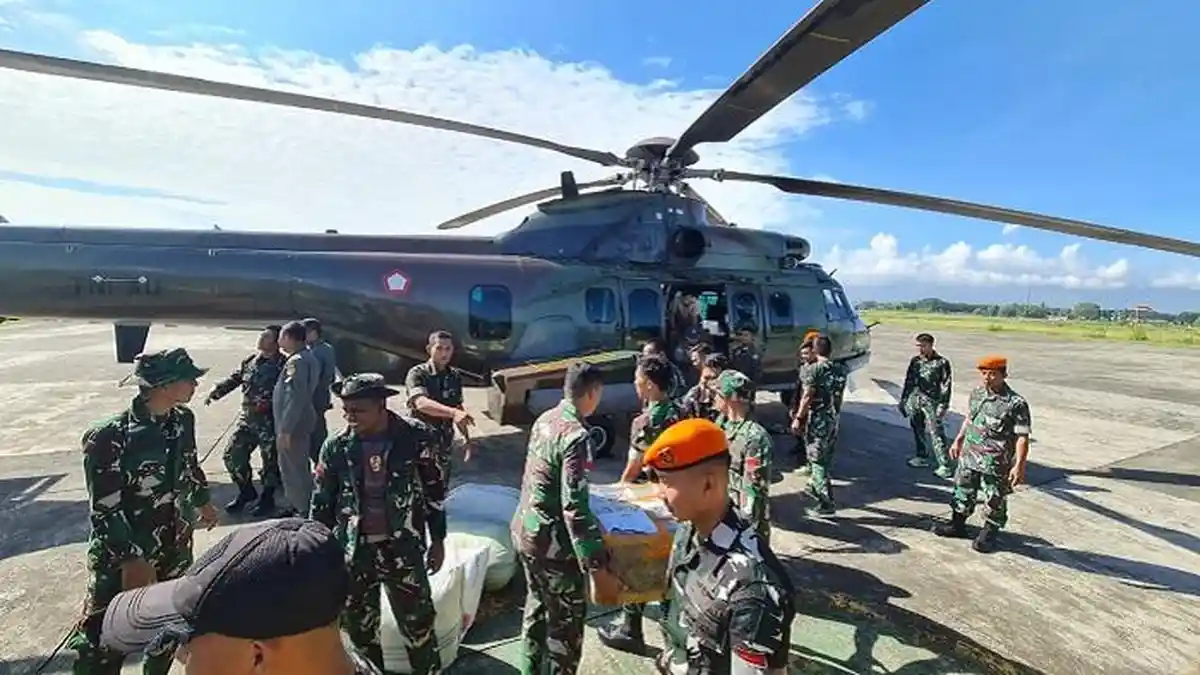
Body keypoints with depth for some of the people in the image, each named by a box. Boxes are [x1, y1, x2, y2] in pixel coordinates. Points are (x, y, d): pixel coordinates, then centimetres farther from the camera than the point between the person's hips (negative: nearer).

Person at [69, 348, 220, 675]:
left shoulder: (183, 419, -4)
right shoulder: (110, 436, -23)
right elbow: (104, 508, -21)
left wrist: (203, 502, 27)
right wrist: (132, 559, -22)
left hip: (175, 546, 6)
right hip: (123, 556, -6)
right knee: (104, 640, 4)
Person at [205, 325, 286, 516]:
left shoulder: (282, 365, -13)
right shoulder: (250, 361, 8)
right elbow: (233, 379, 16)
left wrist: (267, 403, -23)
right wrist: (216, 391, 3)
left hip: (270, 421, -7)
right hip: (246, 417, 7)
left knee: (270, 460, 5)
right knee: (232, 455, 12)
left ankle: (267, 498, 25)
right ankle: (246, 491, 33)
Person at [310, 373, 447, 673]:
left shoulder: (415, 437, -12)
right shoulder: (336, 447, -7)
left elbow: (434, 491, -2)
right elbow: (321, 504, 3)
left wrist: (438, 541, 2)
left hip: (403, 550, -2)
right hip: (353, 552, 2)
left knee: (418, 624, 9)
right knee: (359, 628, 18)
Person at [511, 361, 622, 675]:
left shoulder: (545, 419, 2)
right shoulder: (576, 435, -24)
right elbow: (574, 508, -29)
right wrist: (598, 568, -28)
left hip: (525, 531, 9)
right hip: (552, 543, -9)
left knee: (538, 606, 26)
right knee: (566, 625, 10)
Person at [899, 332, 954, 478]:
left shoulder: (942, 362, -5)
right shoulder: (915, 361, 9)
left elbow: (946, 386, -6)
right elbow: (908, 381, 15)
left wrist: (943, 406, -11)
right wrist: (903, 400, 14)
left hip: (931, 402, -5)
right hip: (915, 401, 5)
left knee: (936, 434, -6)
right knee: (917, 430, 13)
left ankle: (945, 466, -1)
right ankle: (921, 456, 29)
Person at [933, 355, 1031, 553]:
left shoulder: (1016, 403, -16)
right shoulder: (977, 393, 3)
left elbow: (1022, 437, -16)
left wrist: (1019, 465, -19)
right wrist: (958, 441, 20)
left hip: (996, 464, -6)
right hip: (969, 457, 6)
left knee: (994, 501, 8)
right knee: (962, 492, 18)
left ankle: (988, 534, 27)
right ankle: (957, 524, 35)